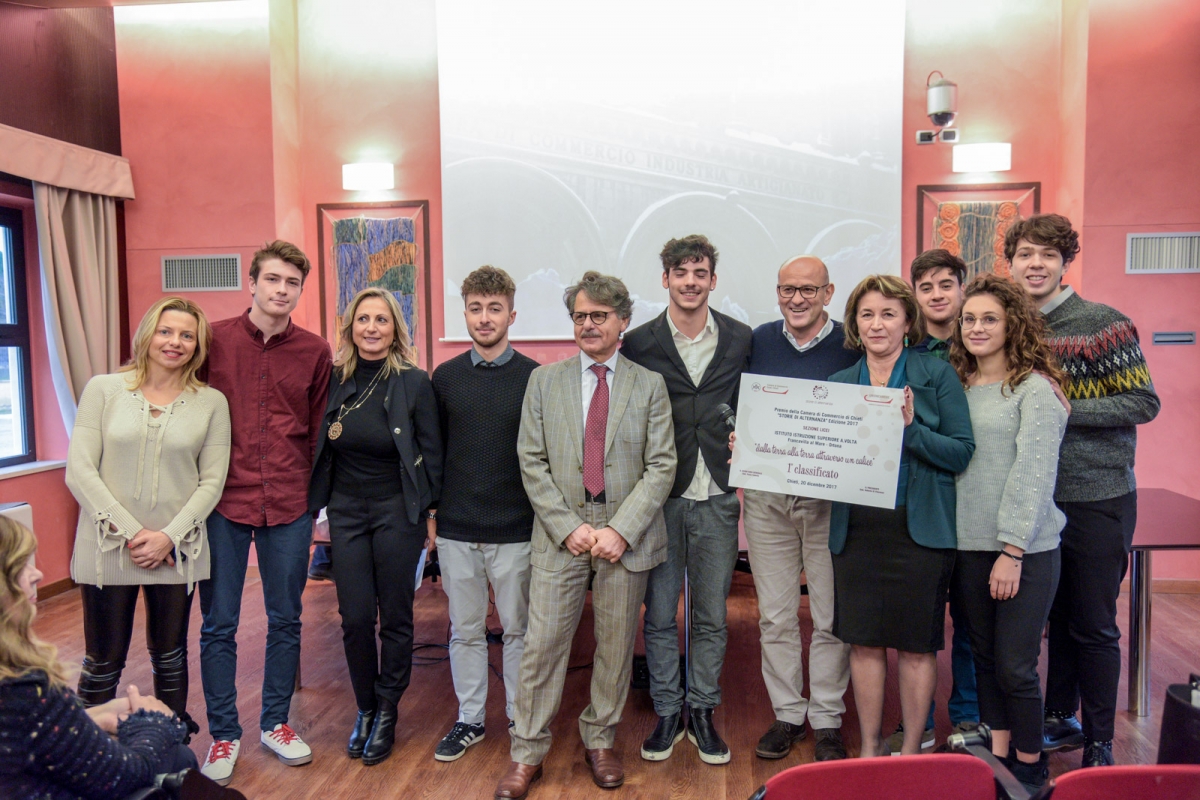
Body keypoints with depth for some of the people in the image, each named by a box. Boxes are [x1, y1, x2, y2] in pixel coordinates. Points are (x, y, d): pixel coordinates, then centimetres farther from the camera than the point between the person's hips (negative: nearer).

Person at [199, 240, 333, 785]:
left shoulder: (315, 351, 2)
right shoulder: (214, 340, -1)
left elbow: (318, 430, 8)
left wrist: (315, 495, 5)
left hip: (289, 505, 1)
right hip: (224, 501, -1)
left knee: (285, 620, 12)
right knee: (219, 624, 9)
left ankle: (275, 722, 31)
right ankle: (223, 733, 26)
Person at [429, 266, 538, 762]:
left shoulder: (534, 378, -4)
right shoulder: (445, 377, 4)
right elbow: (433, 451, 9)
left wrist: (543, 517, -2)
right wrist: (431, 513, 7)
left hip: (515, 531, -2)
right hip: (456, 530, 2)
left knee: (518, 629, 11)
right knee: (465, 629, 14)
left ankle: (521, 718, 28)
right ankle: (469, 719, 30)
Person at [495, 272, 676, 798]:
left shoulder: (650, 385, 4)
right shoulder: (544, 380, 6)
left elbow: (661, 466, -2)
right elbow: (532, 463, 2)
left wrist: (621, 530, -12)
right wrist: (568, 528, -8)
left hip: (626, 535, 0)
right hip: (560, 533, 0)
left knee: (616, 646, 10)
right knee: (542, 645, 2)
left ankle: (600, 741, 31)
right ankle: (527, 755, 18)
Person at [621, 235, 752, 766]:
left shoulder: (741, 340, 4)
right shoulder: (638, 343, -1)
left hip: (718, 497, 1)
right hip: (659, 497, -1)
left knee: (712, 615, 11)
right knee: (659, 613, 9)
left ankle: (702, 712, 28)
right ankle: (666, 712, 26)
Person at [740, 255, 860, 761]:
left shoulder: (850, 346, -3)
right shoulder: (759, 341, 5)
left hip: (830, 498, -2)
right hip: (766, 497, 3)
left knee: (830, 617, 8)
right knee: (775, 615, 10)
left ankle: (826, 720, 24)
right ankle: (787, 713, 26)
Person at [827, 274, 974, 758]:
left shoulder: (937, 375, -2)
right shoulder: (839, 384, 9)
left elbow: (962, 452, -8)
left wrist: (911, 427, -21)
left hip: (919, 530, -3)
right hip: (855, 529, 3)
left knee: (916, 645, 7)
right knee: (863, 642, 10)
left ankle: (911, 752, 26)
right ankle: (870, 748, 27)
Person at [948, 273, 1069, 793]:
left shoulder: (1035, 388, -7)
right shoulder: (956, 385, 10)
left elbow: (1033, 472, -13)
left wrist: (1013, 550, -17)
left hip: (1025, 550, -5)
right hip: (968, 545, 5)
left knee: (1015, 666, 0)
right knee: (985, 657, 14)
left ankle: (1031, 766, 21)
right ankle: (997, 755, 29)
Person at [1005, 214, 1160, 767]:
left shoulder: (1103, 323, -11)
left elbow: (1144, 402, -13)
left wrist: (1065, 411, -21)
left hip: (1097, 499, -5)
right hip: (1038, 497, 5)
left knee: (1093, 626, 5)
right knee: (1058, 615, 18)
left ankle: (1099, 744, 20)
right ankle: (1061, 720, 34)